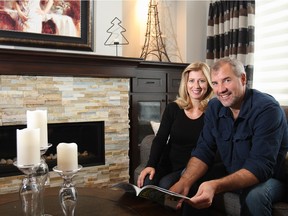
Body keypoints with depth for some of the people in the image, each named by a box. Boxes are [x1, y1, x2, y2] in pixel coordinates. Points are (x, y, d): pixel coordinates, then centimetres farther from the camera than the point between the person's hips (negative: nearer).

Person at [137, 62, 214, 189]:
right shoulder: (173, 108, 4)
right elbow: (160, 139, -1)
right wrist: (151, 165, -16)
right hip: (167, 165, 2)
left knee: (166, 184, -29)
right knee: (146, 183, -26)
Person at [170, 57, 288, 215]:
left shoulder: (267, 109, -26)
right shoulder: (214, 107, -6)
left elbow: (261, 166, -33)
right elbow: (203, 150, -9)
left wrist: (216, 186, -48)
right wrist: (184, 182, -29)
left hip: (270, 177, -5)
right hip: (231, 172, 6)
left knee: (254, 196, -35)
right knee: (191, 179, -11)